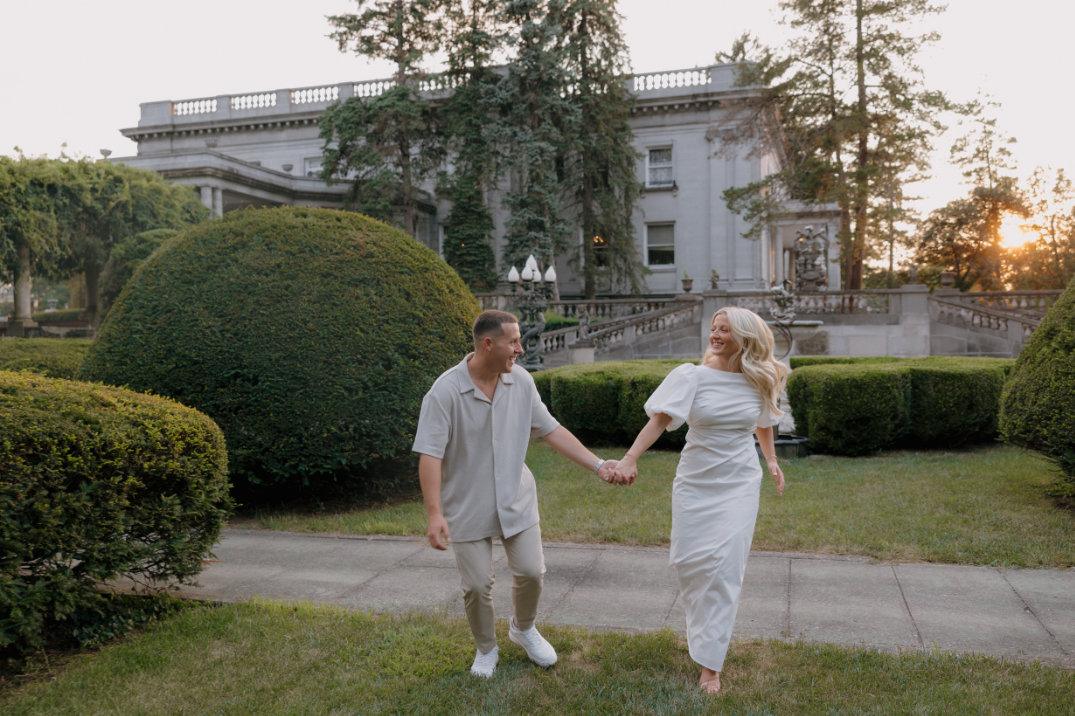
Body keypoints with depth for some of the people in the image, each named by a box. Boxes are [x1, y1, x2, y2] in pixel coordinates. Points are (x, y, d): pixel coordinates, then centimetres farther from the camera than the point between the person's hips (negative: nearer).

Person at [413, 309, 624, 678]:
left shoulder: (521, 381, -6)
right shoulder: (445, 392, -20)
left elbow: (551, 430, 1)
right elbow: (430, 454, -22)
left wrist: (599, 465, -3)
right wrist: (434, 514, -29)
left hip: (516, 500, 4)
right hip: (468, 507, -3)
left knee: (531, 571, 7)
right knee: (477, 585, 4)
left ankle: (524, 628, 38)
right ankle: (486, 650, 31)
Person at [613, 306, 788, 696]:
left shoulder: (759, 382, 0)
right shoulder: (692, 376, -8)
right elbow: (660, 418, -18)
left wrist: (771, 461, 19)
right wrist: (630, 458, -28)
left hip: (739, 484, 1)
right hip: (695, 482, 0)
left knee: (725, 566, -7)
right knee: (688, 560, 4)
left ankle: (709, 662, 3)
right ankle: (702, 626, 38)